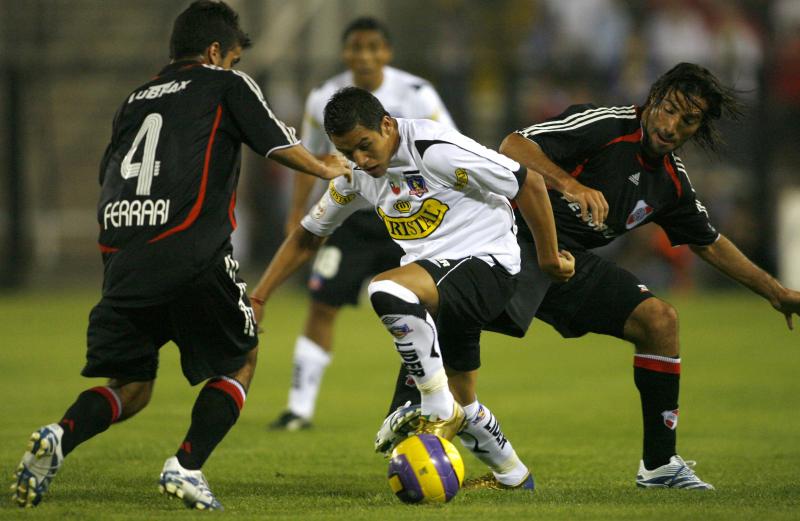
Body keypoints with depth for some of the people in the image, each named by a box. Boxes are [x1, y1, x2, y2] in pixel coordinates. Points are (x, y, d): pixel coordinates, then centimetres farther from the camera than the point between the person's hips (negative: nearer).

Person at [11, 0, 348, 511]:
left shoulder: (135, 100, 25)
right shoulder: (227, 85, 11)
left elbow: (107, 175, 24)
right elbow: (279, 143, 10)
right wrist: (328, 169, 28)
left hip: (121, 255, 5)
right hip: (192, 253, -5)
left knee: (130, 389, 13)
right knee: (240, 361, 16)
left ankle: (61, 436, -17)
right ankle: (186, 465, -3)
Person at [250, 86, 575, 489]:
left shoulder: (436, 150, -19)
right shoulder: (357, 174, 4)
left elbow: (529, 184, -13)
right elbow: (307, 237, 17)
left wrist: (549, 258, -5)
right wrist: (257, 299, 10)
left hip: (485, 263, -8)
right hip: (435, 276, 8)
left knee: (387, 291, -34)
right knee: (462, 404, 16)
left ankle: (440, 414, -20)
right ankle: (514, 476, 42)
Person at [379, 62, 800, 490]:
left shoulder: (672, 181, 13)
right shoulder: (605, 125, -10)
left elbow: (710, 244, 29)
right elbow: (513, 148, -19)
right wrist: (569, 184, -35)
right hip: (520, 241, -7)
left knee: (660, 319, -1)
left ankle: (659, 465, 6)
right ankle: (407, 410, -41)